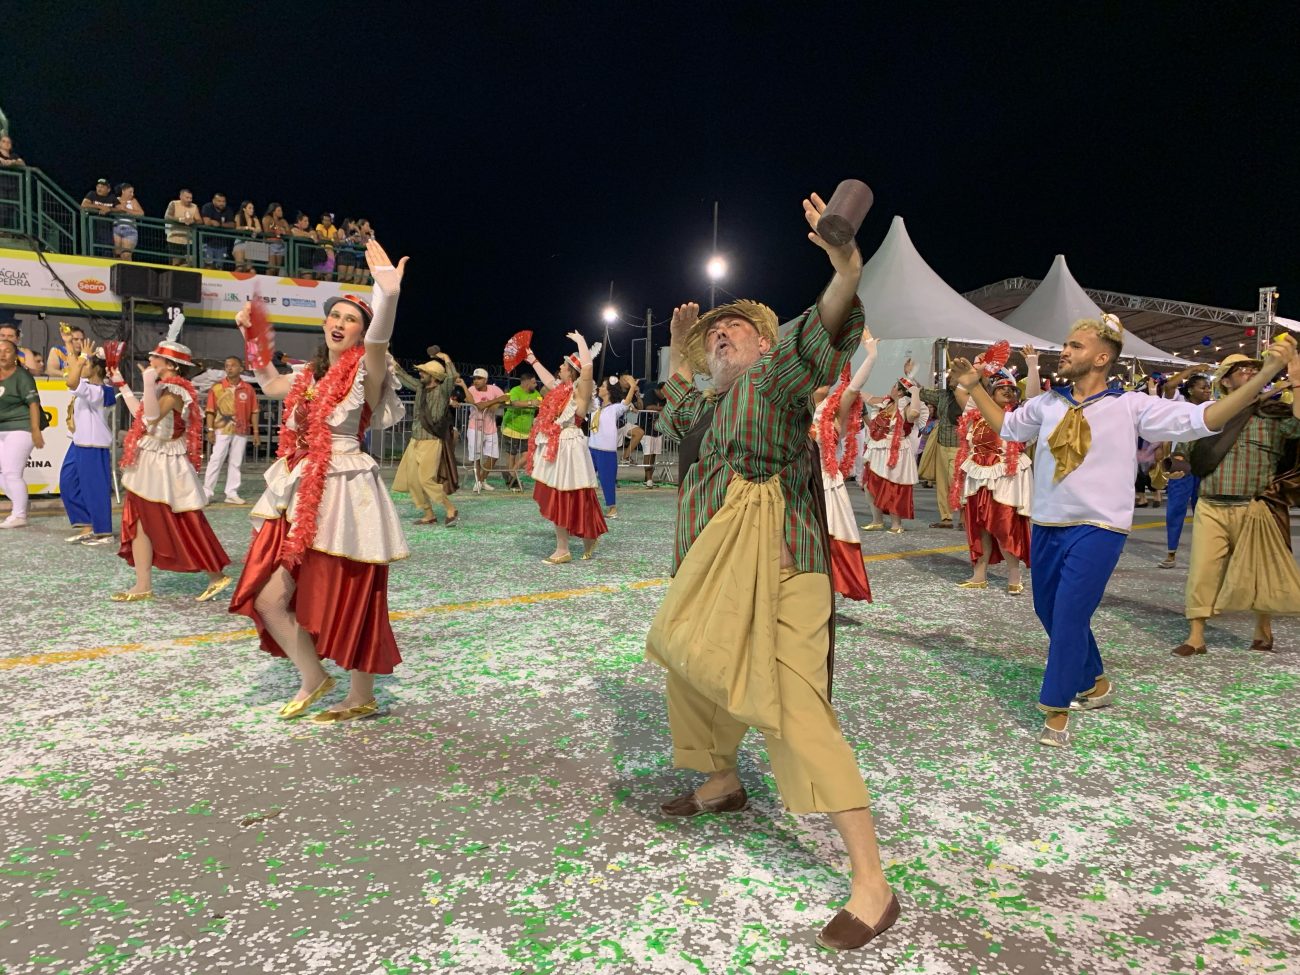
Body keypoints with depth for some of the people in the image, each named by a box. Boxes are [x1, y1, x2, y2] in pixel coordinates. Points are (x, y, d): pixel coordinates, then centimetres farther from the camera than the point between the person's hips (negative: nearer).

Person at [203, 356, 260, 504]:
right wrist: (210, 430, -8)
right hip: (222, 430, -2)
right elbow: (210, 411, -1)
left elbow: (254, 412, 6)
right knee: (216, 460, -2)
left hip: (241, 431, 2)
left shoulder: (248, 389, 4)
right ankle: (207, 492, 4)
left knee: (236, 463, 7)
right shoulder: (217, 387, -1)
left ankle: (232, 494, 14)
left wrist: (256, 432, 3)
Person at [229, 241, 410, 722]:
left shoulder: (365, 371, -6)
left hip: (343, 496, -7)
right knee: (268, 596, 2)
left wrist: (388, 296, -47)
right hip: (298, 497, 7)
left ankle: (362, 697, 19)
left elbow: (378, 341, -29)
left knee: (348, 601, 2)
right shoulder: (310, 375, 14)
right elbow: (269, 384, 35)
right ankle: (312, 677, 22)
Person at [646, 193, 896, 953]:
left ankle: (873, 884, -8)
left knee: (794, 708, -15)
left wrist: (846, 274, -43)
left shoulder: (776, 372, -4)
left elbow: (818, 338, -26)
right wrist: (678, 354, 33)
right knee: (692, 669, 25)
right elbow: (675, 415, 43)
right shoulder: (713, 403, 19)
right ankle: (723, 783, 51)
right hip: (716, 567, 10)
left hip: (771, 562, -10)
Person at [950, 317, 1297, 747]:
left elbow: (1203, 419, -8)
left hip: (1097, 530, -5)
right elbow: (1006, 425, 25)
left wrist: (1265, 374, -15)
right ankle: (1096, 683, 39)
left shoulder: (1132, 406, -4)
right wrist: (974, 387, 21)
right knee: (1050, 614, 15)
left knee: (1069, 617, -11)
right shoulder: (1048, 404, 8)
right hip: (1046, 527, 6)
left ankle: (1056, 714, 1)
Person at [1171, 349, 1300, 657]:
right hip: (1211, 509, 0)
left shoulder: (1274, 413, 4)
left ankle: (1263, 630, 32)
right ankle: (1196, 637, 4)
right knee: (1202, 572, -3)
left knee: (1260, 573, 11)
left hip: (1255, 510, 0)